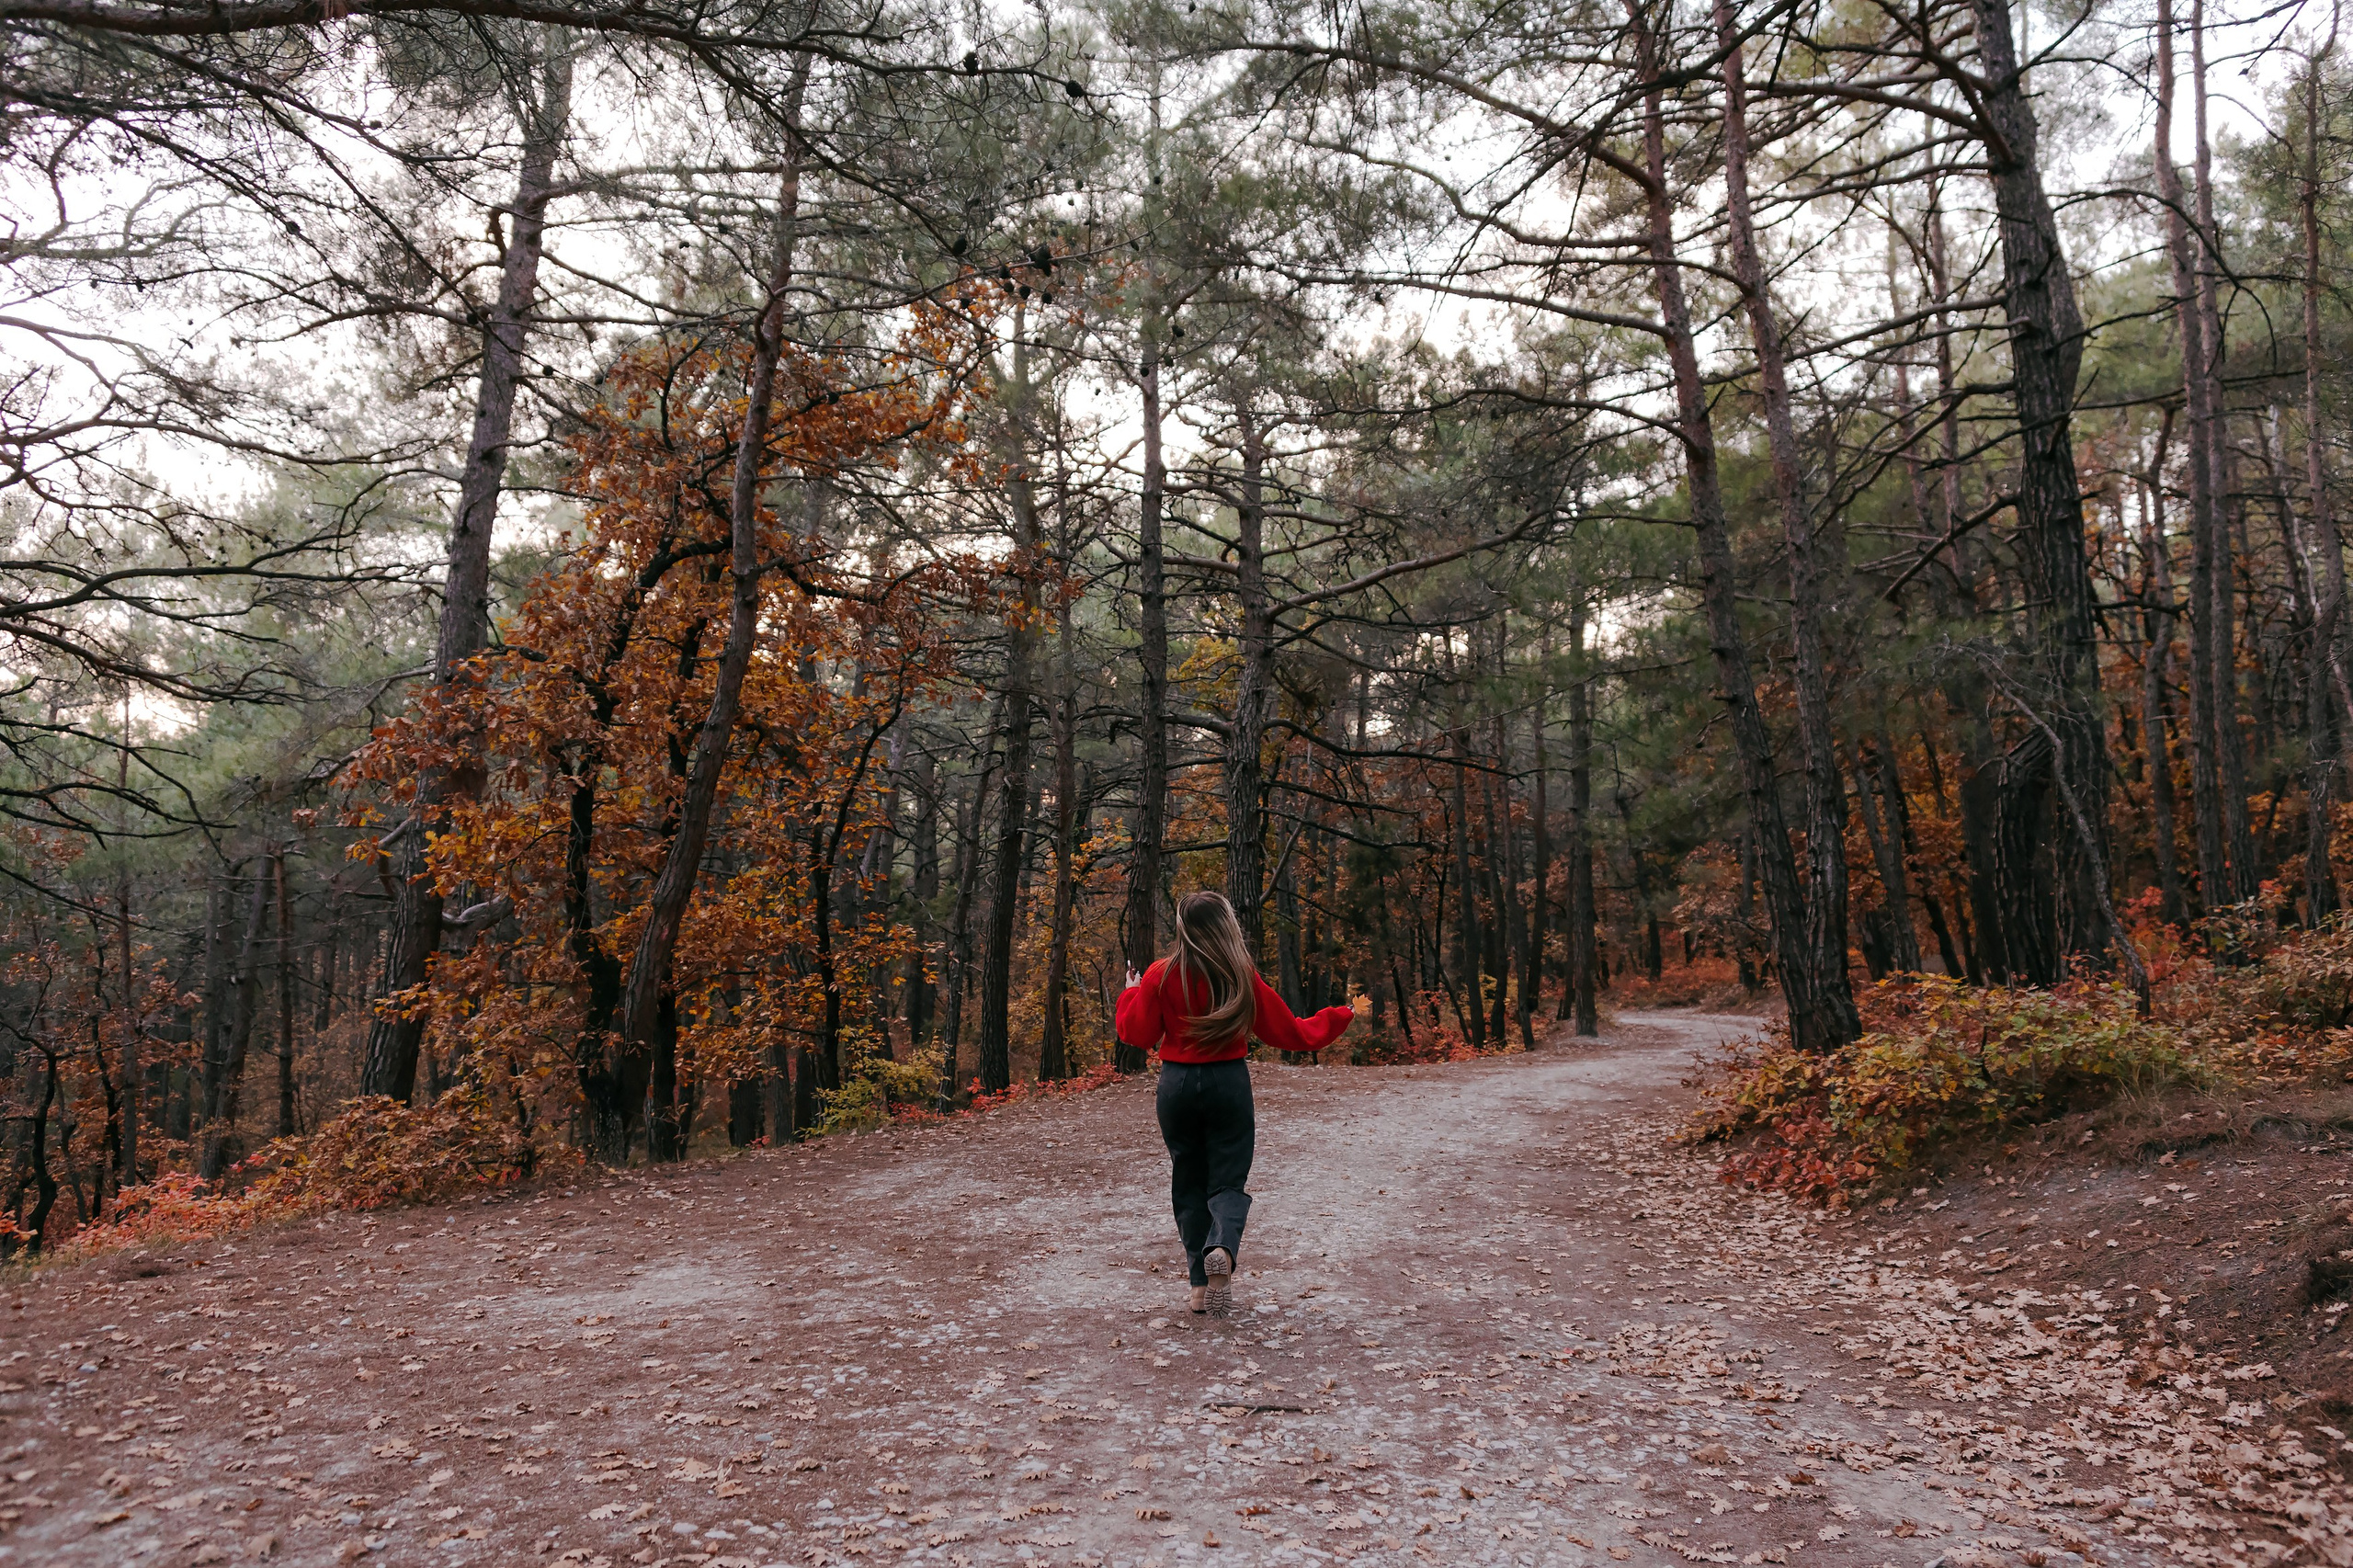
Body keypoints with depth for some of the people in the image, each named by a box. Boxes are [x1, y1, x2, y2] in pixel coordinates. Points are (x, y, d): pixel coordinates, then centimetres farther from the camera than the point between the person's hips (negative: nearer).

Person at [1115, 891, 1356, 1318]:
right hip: (1229, 1082, -1)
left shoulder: (1161, 976, -6)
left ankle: (1200, 1284, 11)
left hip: (1177, 1085, 1)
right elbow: (1289, 1032, 1)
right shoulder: (1243, 976, -6)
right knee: (1227, 1182, 7)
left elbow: (1138, 1034, 0)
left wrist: (1132, 994, 17)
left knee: (1189, 1184, 13)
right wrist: (1340, 1018, 14)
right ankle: (1222, 1249, -23)